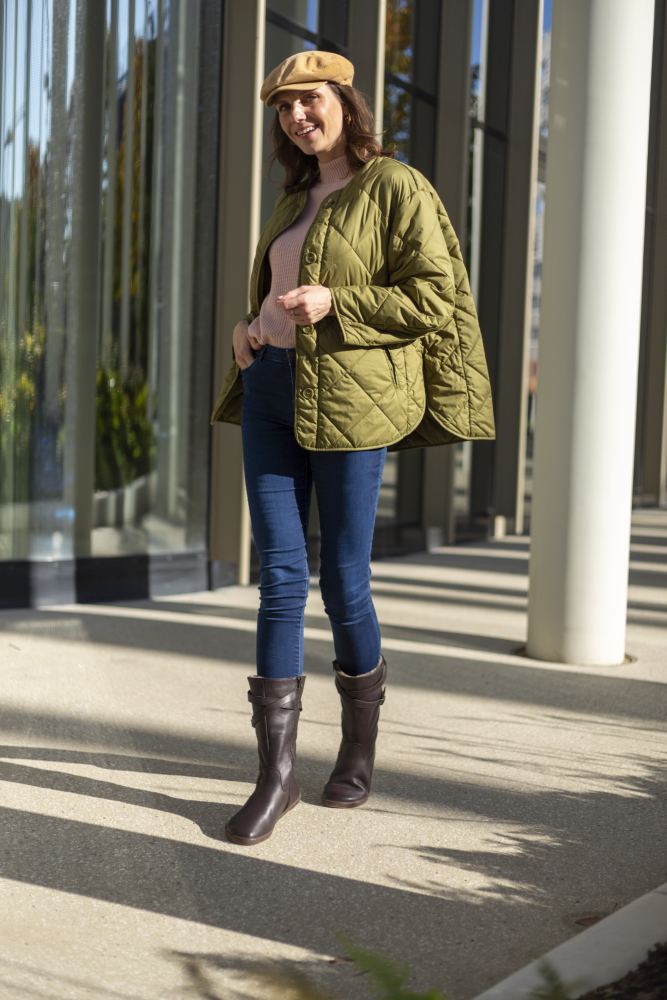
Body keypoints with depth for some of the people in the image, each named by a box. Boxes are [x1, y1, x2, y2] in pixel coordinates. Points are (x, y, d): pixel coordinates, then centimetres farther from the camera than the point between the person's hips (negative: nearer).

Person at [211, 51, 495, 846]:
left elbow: (436, 298, -10)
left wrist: (335, 303, -20)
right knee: (280, 578, -2)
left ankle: (359, 749, 24)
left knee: (343, 585, 1)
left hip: (349, 401, -6)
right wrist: (249, 329, 9)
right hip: (271, 394, 6)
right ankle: (276, 773, 1)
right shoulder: (295, 199, 20)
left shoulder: (395, 187, -2)